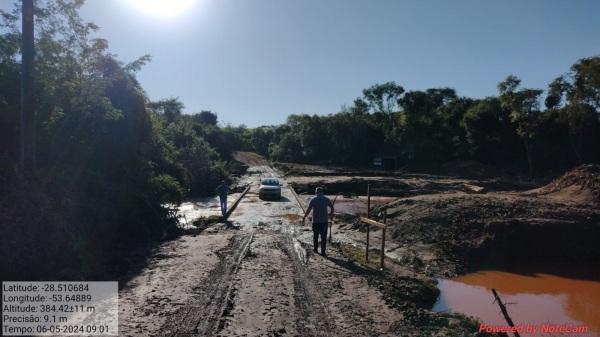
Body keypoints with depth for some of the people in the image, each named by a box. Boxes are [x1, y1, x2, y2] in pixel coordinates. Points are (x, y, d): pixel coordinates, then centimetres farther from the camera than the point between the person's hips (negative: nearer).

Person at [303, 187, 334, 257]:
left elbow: (308, 210, -12)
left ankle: (315, 249, 30)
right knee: (323, 237, 4)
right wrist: (331, 213, 23)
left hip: (316, 221, 0)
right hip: (324, 221, 0)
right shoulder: (326, 199, -1)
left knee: (315, 235, 18)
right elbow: (332, 207, 4)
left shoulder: (313, 200, -6)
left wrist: (304, 217, -3)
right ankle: (323, 252, 2)